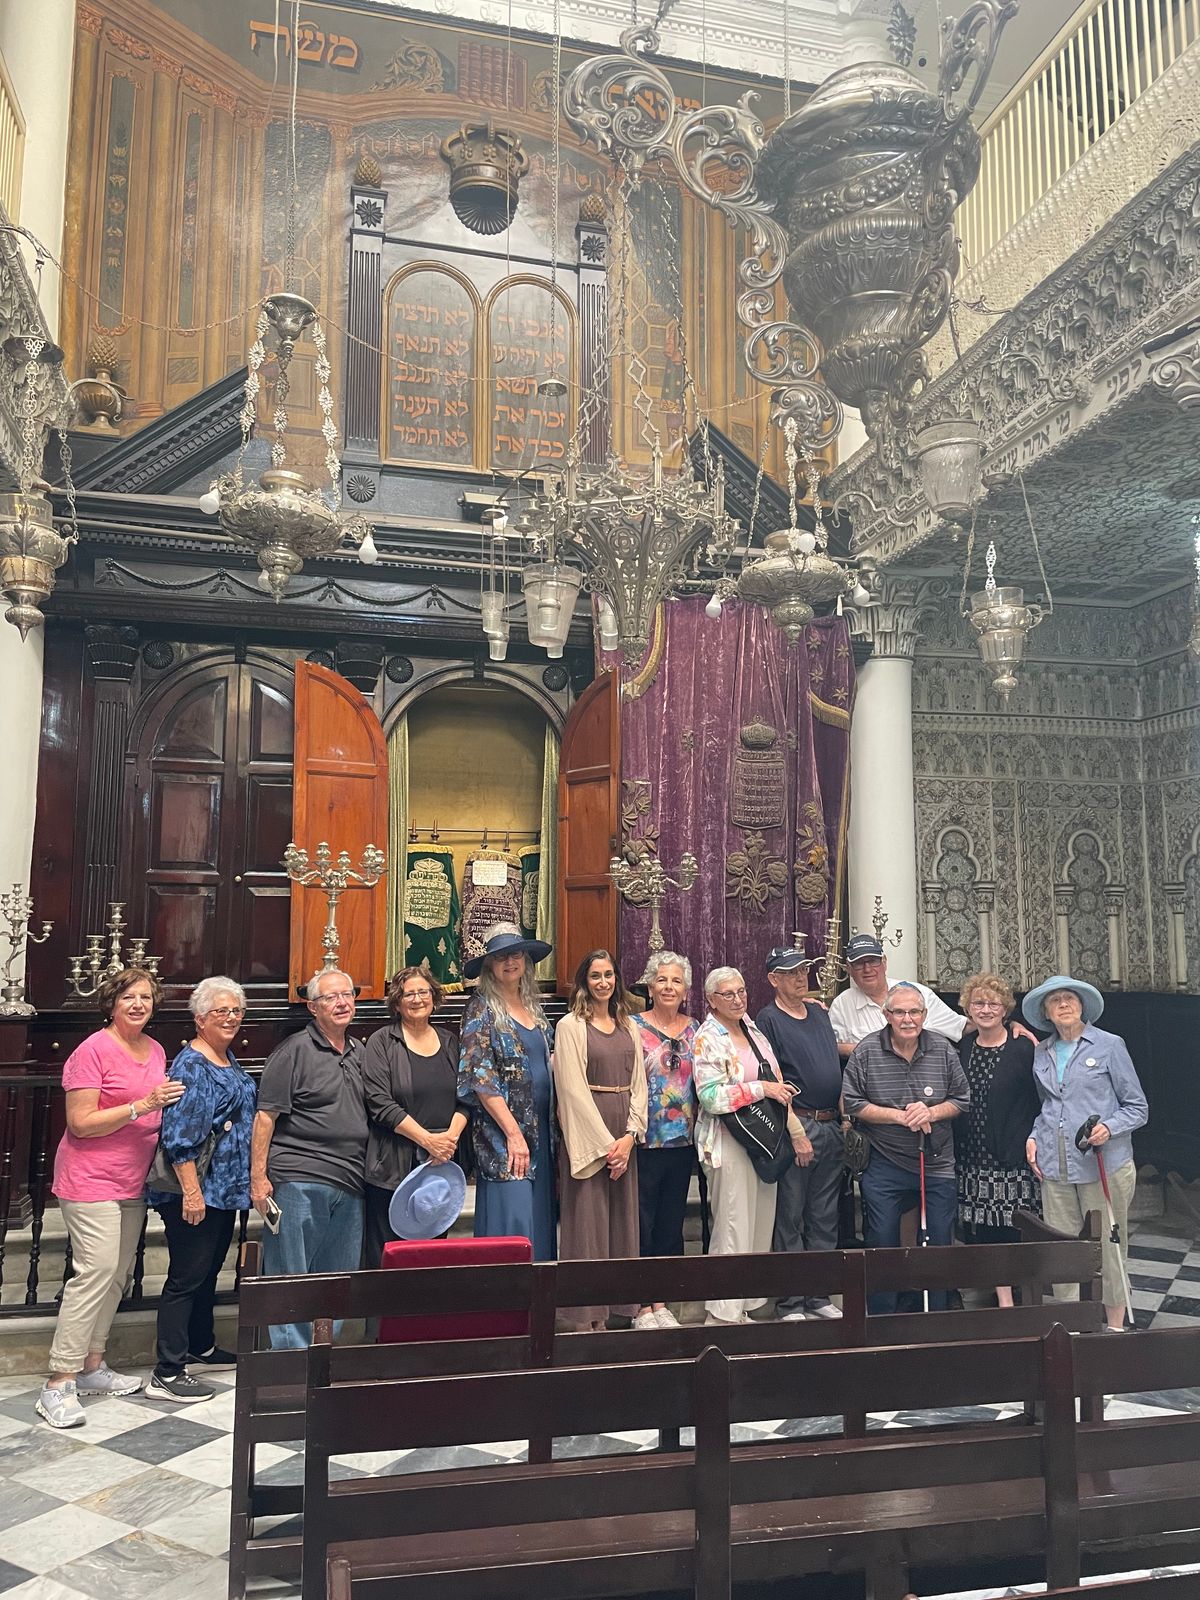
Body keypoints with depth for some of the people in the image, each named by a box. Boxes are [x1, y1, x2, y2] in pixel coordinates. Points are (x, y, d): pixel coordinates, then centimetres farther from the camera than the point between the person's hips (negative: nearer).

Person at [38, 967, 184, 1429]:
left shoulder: (156, 1051, 10)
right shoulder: (93, 1050, -13)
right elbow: (80, 1122, -17)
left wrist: (173, 1105, 5)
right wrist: (141, 1106, -24)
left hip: (133, 1183, 8)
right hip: (91, 1180, -8)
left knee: (117, 1274, 12)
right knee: (95, 1271, -12)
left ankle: (91, 1366, 24)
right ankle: (59, 1382, -4)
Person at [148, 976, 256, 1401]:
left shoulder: (229, 1062, 13)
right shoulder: (191, 1065, -16)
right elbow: (180, 1134, -22)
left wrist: (247, 1180, 23)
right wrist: (191, 1190, -25)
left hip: (225, 1189, 9)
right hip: (198, 1190, -9)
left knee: (209, 1271, 20)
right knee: (186, 1277, -4)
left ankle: (201, 1347, 35)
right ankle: (167, 1374, 3)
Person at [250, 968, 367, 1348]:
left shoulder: (359, 1052, 15)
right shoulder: (294, 1051, -6)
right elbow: (265, 1116, -8)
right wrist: (258, 1177, -12)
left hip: (348, 1186, 7)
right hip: (299, 1181, -7)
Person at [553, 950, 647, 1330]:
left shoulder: (629, 1027, 12)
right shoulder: (570, 1026, -4)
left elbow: (638, 1084, 10)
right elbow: (573, 1090, -10)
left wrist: (630, 1136, -4)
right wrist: (604, 1143, -13)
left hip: (624, 1137, 5)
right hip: (586, 1136, -5)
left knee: (621, 1222, 8)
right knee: (587, 1223, -2)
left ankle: (618, 1307, 17)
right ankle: (587, 1316, 7)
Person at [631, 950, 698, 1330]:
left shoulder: (694, 1029, 8)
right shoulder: (634, 1027, -6)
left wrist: (696, 1127, 7)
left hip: (683, 1140, 5)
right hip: (646, 1140, -5)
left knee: (672, 1223, 11)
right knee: (641, 1223, 2)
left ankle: (661, 1301, 23)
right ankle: (642, 1305, 14)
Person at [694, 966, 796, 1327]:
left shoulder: (754, 1030, 13)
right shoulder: (708, 1039, -10)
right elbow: (710, 1097, -19)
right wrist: (762, 1088, -16)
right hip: (729, 1144, -8)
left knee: (761, 1227, 10)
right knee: (734, 1232, -5)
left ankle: (745, 1306, 20)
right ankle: (722, 1313, 5)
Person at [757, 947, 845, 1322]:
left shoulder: (820, 1012, 13)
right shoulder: (768, 1019, -7)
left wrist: (844, 1114, 14)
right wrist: (797, 1133, -15)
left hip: (831, 1126, 7)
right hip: (795, 1125, -6)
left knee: (824, 1218, 11)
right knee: (789, 1218, 0)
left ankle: (818, 1295, 21)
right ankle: (790, 1302, 8)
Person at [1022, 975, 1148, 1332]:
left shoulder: (1109, 1045, -1)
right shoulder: (1041, 1053, 12)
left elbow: (1137, 1108, 1)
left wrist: (1108, 1128, -16)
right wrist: (1034, 1137, 7)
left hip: (1104, 1166, -4)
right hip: (1054, 1168, 4)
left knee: (1108, 1249, 3)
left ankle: (1115, 1327, 18)